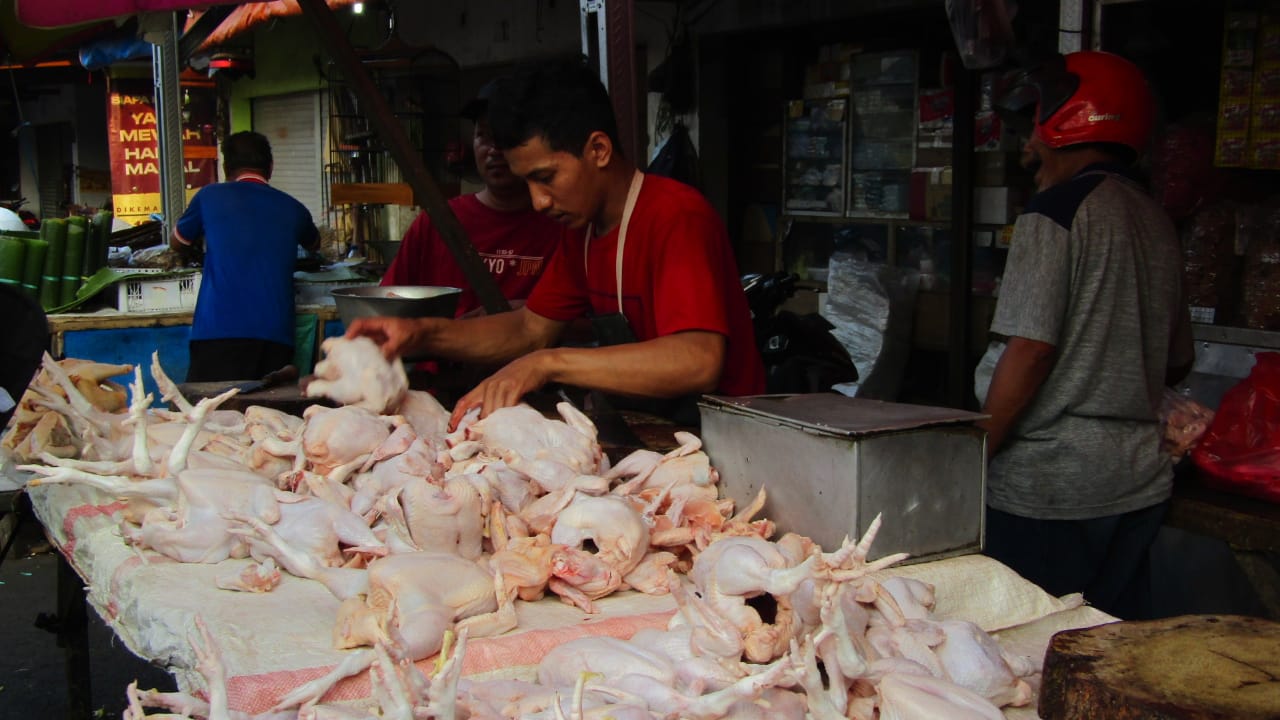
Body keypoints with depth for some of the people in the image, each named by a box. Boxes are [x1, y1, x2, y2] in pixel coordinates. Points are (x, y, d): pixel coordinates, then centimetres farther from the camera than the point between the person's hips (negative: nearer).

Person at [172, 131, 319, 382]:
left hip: (218, 330, -2)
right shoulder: (292, 208, 15)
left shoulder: (210, 197, 9)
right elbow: (313, 243, 38)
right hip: (276, 333, 3)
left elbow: (177, 242, 27)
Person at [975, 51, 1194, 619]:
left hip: (1049, 487, -8)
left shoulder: (1057, 209, -10)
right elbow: (1177, 363, 20)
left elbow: (1030, 351, -17)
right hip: (1139, 484, 8)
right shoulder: (1155, 221, 13)